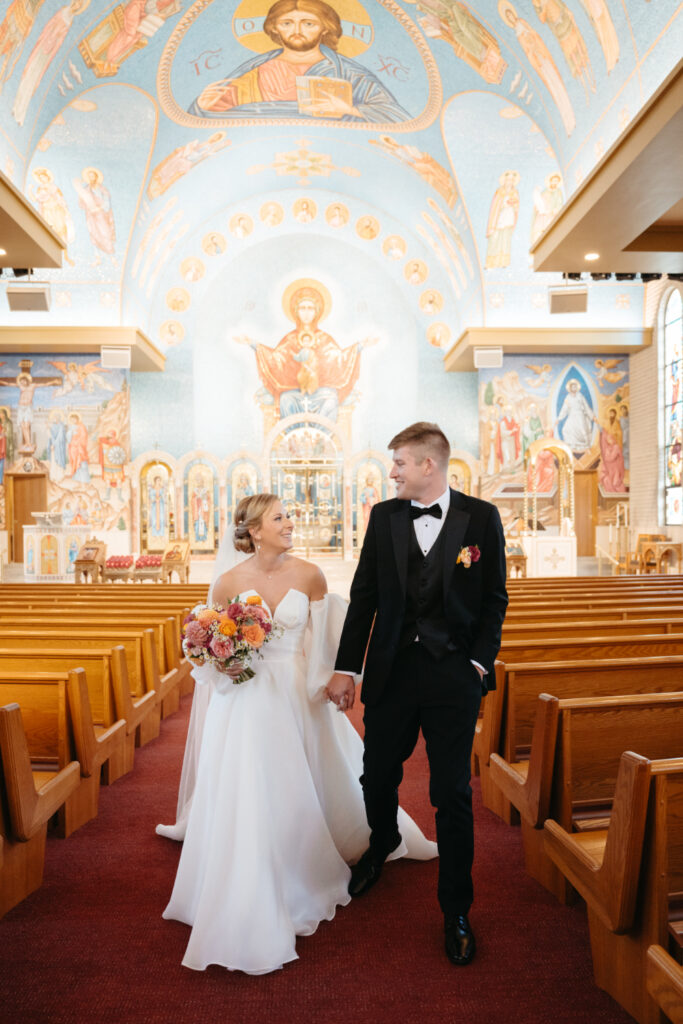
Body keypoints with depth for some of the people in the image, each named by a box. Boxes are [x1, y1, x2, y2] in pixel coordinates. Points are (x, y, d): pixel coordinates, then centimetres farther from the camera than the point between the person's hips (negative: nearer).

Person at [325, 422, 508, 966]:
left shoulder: (481, 517, -3)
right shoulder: (384, 516, 2)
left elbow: (495, 599, 2)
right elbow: (364, 595, 3)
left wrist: (480, 662, -7)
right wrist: (345, 668, 2)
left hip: (454, 674, -2)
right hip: (391, 669, 3)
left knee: (453, 794, 6)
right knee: (378, 778, 17)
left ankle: (456, 911, 27)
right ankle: (382, 845, 51)